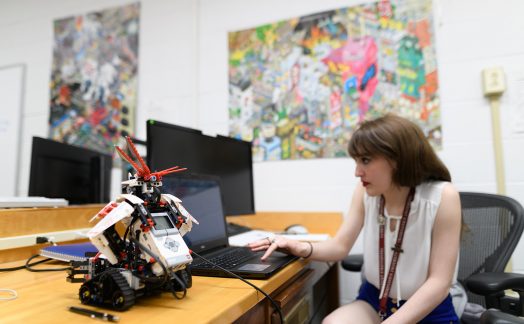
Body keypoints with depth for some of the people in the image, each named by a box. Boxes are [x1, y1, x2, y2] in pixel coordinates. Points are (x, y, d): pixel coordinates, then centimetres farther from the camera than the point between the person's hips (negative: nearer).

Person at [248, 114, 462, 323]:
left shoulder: (443, 197, -18)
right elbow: (341, 246, -1)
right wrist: (303, 248, -21)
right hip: (373, 300, 3)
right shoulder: (365, 192, -7)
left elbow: (439, 281, -18)